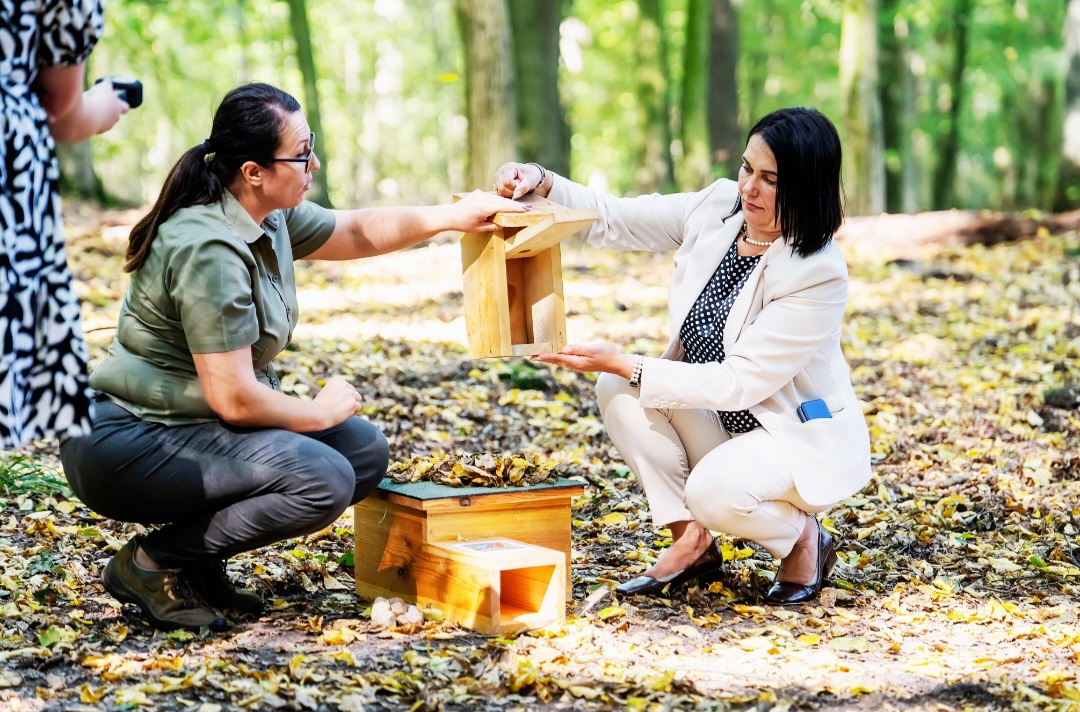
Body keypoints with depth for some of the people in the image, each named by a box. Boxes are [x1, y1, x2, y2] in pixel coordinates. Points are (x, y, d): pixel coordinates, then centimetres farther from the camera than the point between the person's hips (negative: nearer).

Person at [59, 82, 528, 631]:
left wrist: (453, 217, 14)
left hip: (189, 425, 10)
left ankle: (199, 561, 6)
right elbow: (234, 399, -25)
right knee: (324, 479, -25)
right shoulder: (210, 251, -24)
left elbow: (356, 232, 24)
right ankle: (152, 564, -10)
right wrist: (321, 411, -8)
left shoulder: (267, 216, 6)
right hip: (127, 447, -10)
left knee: (364, 450, 5)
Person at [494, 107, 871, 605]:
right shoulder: (718, 209, -7)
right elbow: (612, 221, 0)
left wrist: (624, 364, -32)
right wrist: (540, 184, -19)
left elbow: (738, 383, -28)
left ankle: (804, 538, -1)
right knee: (617, 389, -18)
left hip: (802, 440, -6)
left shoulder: (818, 273, -26)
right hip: (720, 422, 7)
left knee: (714, 492, -35)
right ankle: (691, 541, -6)